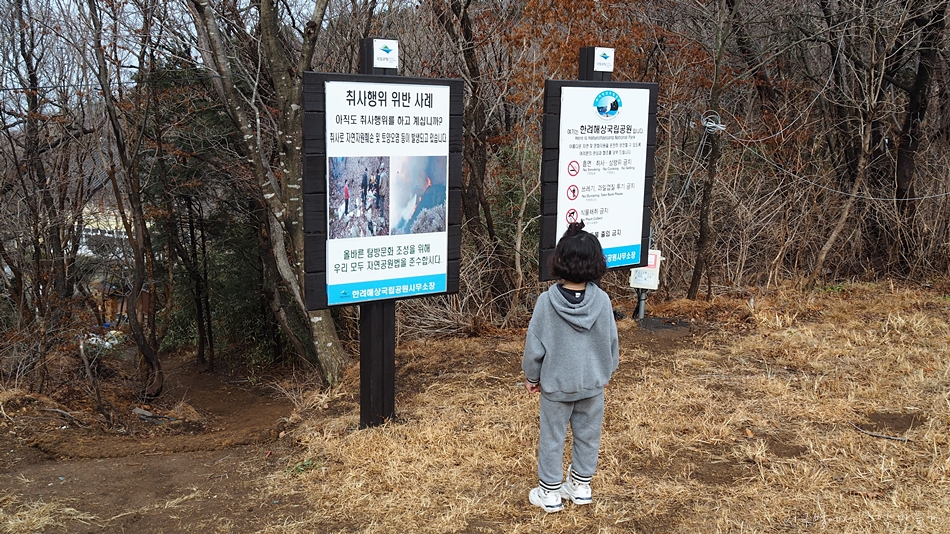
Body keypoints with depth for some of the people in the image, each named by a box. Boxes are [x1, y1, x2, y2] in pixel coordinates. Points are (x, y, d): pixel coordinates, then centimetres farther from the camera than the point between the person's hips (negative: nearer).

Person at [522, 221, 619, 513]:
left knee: (552, 438, 12)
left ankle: (550, 493, 23)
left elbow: (534, 345, -11)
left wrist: (531, 376, 5)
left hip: (555, 384, -2)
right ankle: (581, 486, 32)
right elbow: (612, 342, -2)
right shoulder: (602, 300, -13)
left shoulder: (547, 301, -19)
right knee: (588, 435, 18)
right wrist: (607, 371, 16)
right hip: (592, 383, 2)